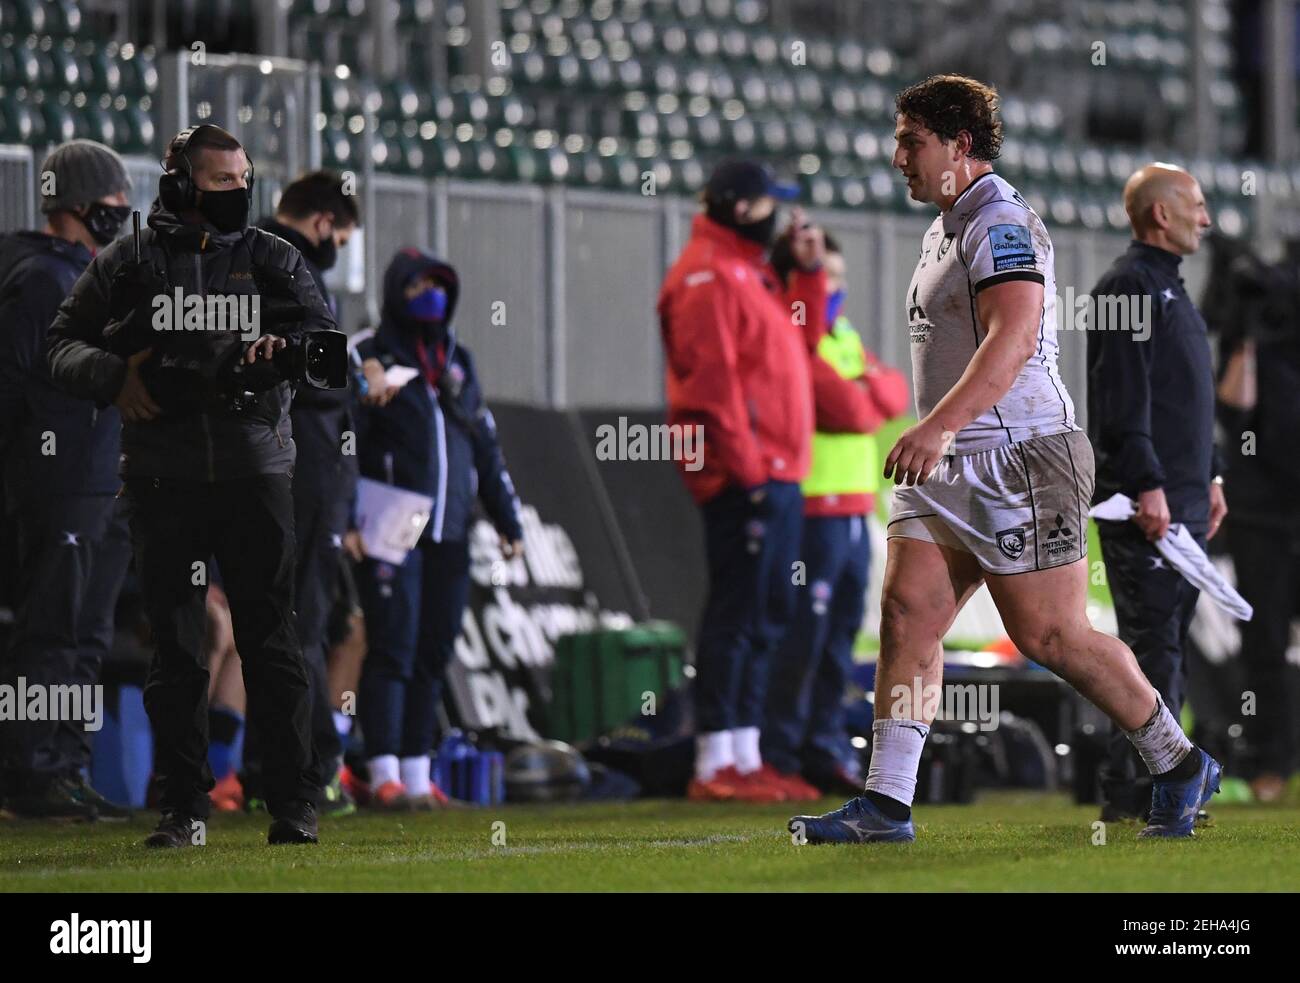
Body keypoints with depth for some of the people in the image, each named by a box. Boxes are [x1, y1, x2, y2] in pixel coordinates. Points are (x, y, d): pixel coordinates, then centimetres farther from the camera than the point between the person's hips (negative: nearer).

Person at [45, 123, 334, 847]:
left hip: (255, 472, 0)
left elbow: (326, 337, 1)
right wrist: (112, 374, -10)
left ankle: (295, 804, 3)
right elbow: (64, 345, 10)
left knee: (272, 641, -1)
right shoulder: (127, 264, 8)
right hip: (164, 480, 0)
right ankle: (185, 806, 10)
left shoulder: (271, 259, 9)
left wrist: (283, 350, -21)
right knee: (175, 648, 4)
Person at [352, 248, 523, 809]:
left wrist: (508, 520, 20)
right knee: (392, 651, -10)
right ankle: (384, 774, -9)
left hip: (449, 533, 6)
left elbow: (485, 447, 23)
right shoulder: (369, 358, 0)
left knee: (434, 654, 6)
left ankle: (418, 774, 11)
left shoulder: (458, 362, 19)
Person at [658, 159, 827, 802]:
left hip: (777, 477, 11)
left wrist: (807, 272, 16)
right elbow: (709, 374, -18)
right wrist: (744, 465, -21)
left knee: (768, 615, 13)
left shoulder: (750, 273, 22)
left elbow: (799, 335, 26)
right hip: (744, 481, -11)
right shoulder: (708, 275, -11)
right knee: (736, 614, -10)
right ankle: (715, 765, -10)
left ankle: (745, 755, 18)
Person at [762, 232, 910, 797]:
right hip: (814, 510, -9)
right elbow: (846, 408, -20)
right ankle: (779, 757, -5)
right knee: (804, 632, -9)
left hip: (853, 511, 9)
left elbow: (895, 394, 9)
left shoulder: (842, 335, 20)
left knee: (841, 629, 11)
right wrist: (869, 398, -4)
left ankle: (826, 748, 16)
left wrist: (866, 388, -8)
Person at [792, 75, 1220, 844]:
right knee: (907, 611, -3)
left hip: (1022, 457, -9)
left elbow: (1014, 337, -29)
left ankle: (1181, 766, 11)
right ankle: (887, 804, -4)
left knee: (1049, 636, -6)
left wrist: (939, 425, -39)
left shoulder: (1002, 225, -14)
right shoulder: (947, 230, 18)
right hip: (951, 464, 9)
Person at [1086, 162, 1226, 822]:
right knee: (1152, 645, -11)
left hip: (1182, 501, 10)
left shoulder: (1170, 287, 21)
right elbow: (1123, 395, -19)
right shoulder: (1128, 285, -11)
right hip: (1143, 505, -10)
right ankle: (1134, 791, -11)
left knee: (1167, 644, 9)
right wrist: (1148, 485, -23)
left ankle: (1139, 787, 12)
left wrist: (1209, 476, 23)